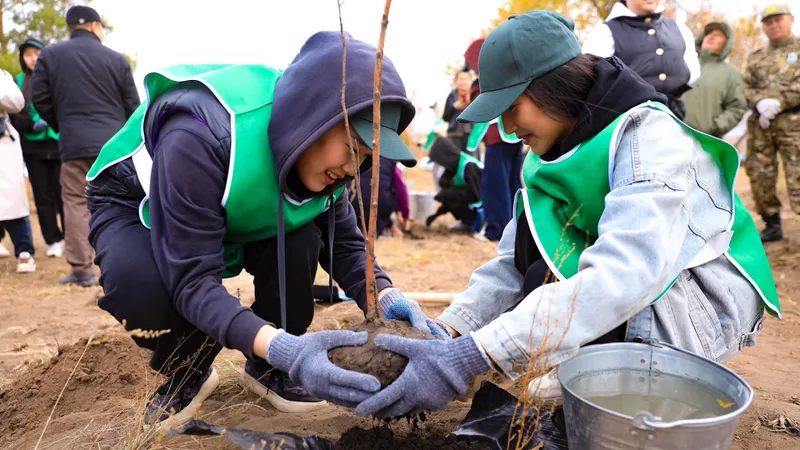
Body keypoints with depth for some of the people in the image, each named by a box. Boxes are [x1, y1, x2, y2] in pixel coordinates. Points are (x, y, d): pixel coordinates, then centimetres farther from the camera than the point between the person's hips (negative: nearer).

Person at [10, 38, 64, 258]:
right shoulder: (18, 82, 8)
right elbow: (15, 118, 4)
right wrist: (33, 124, -14)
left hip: (60, 144, -2)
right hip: (33, 148, 2)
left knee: (63, 194, -1)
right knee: (43, 196, 6)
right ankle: (53, 240, 15)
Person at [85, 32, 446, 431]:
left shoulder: (317, 152, -19)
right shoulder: (202, 133, -41)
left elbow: (344, 242, -12)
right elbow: (191, 278, -42)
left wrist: (385, 298, -33)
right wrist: (281, 347, -55)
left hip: (232, 217, 5)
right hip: (134, 205, -4)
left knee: (299, 241, -24)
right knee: (138, 282, -37)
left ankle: (267, 368, 1)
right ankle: (186, 370, -3)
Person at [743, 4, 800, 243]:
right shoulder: (755, 57, 19)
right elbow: (745, 88, 8)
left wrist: (779, 102, -17)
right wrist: (760, 102, -11)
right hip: (759, 125, 4)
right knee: (759, 175, 5)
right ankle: (772, 226, 18)